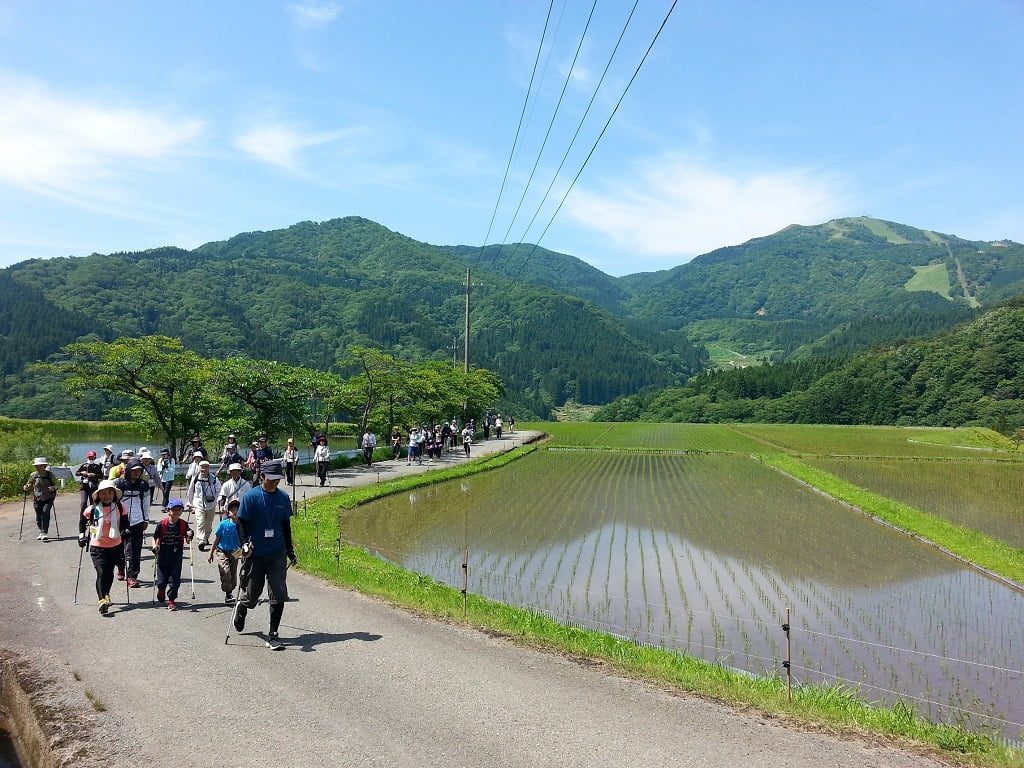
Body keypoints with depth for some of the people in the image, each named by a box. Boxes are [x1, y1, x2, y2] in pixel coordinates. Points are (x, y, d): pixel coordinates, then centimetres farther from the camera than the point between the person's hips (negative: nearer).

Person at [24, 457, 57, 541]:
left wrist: (53, 488, -19)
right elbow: (29, 485, 15)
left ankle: (44, 533, -19)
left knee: (45, 514, -19)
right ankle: (42, 532, 26)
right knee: (38, 517, 7)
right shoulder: (33, 475, 5)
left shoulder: (50, 475, -1)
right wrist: (25, 488, -7)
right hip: (37, 499, 3)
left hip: (48, 499, -3)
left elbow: (56, 484, 4)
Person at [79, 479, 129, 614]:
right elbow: (82, 521, 14)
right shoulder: (93, 510, -4)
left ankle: (105, 594, 34)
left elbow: (124, 522, 8)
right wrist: (82, 535, 10)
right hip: (97, 547, -2)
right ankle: (103, 600, -19)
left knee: (109, 573, 12)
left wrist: (125, 530, -12)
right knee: (102, 573, -14)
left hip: (115, 546, 2)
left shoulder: (120, 508, -2)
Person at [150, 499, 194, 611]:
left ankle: (171, 600, 12)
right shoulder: (162, 524, -7)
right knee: (162, 580, 9)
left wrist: (189, 536, -19)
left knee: (174, 579, -1)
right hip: (163, 556, 0)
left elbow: (187, 541, 2)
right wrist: (155, 546, -16)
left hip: (176, 557, 0)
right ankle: (161, 593, 42)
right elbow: (155, 538, 2)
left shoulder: (183, 524, -3)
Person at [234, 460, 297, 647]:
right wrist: (244, 543, -25)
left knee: (279, 595, -5)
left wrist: (290, 550, 19)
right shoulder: (251, 497, -8)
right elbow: (241, 523, -8)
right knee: (251, 597, 10)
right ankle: (241, 609, 45)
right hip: (254, 554, -3)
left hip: (277, 554, 3)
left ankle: (273, 635, 7)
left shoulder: (283, 497, 5)